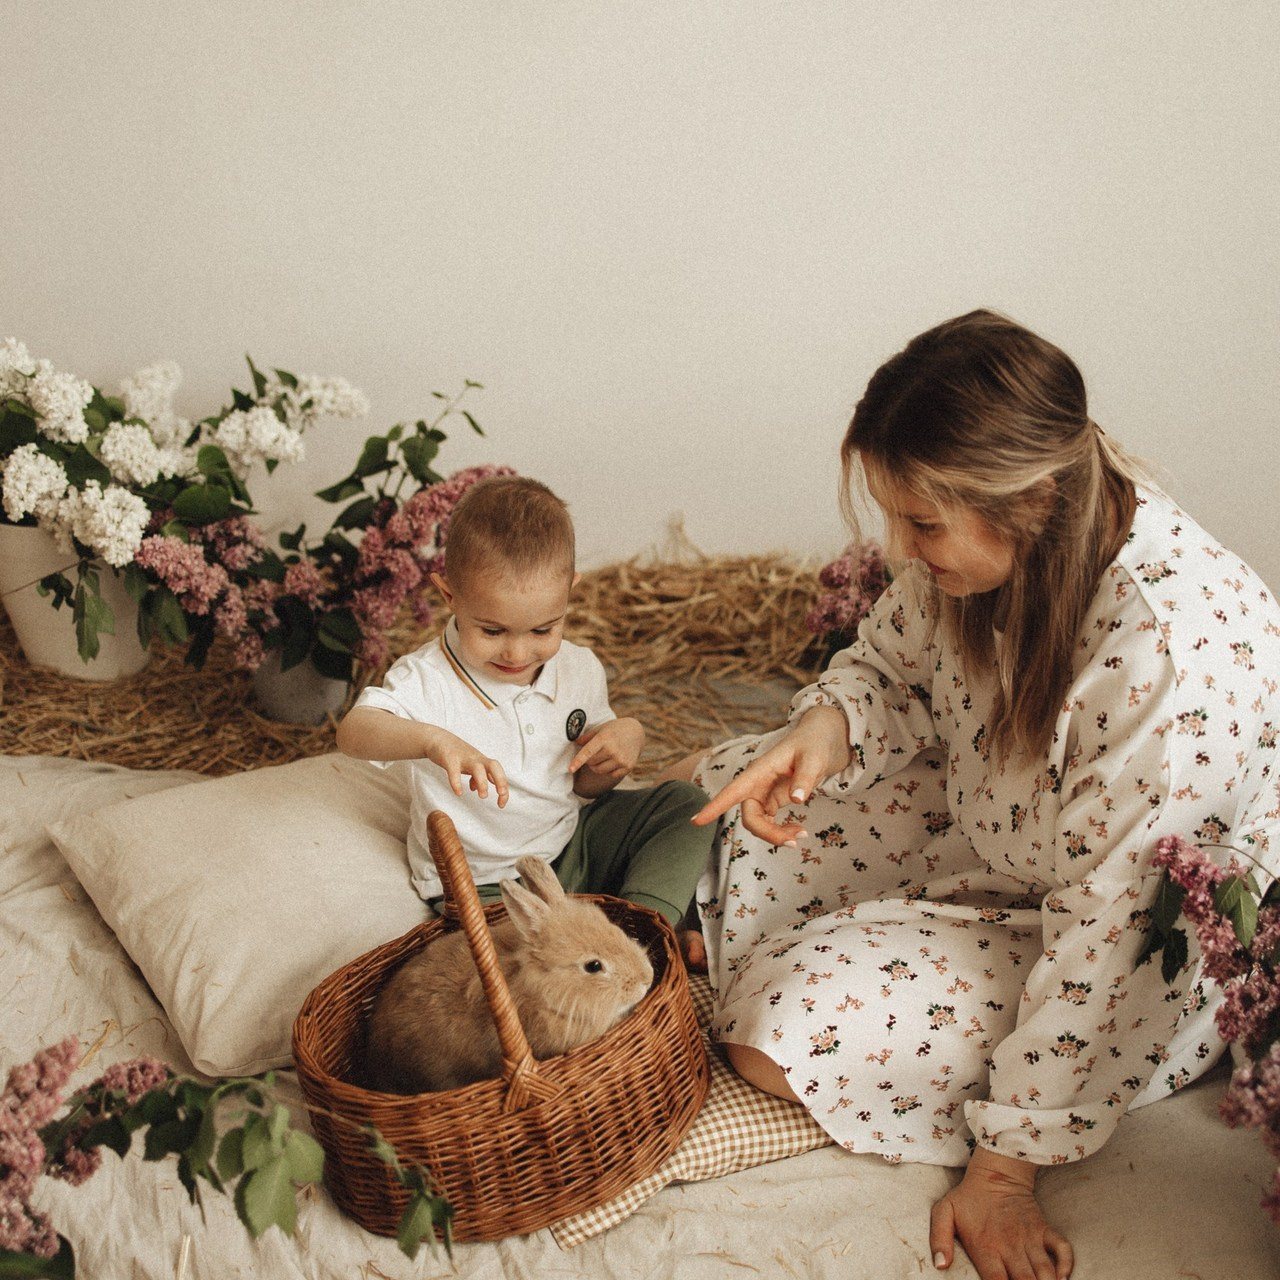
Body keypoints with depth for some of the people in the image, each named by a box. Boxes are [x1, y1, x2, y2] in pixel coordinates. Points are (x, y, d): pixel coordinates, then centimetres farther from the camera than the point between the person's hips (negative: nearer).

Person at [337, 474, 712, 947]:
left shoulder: (580, 671, -3)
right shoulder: (428, 679, -20)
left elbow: (585, 787, 8)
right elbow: (352, 731, -40)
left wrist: (626, 736, -14)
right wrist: (433, 740, -59)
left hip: (572, 842, 5)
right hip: (483, 883, -5)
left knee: (685, 804, -3)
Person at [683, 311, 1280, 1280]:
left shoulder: (1174, 660, -39)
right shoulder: (995, 541, -17)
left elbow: (1108, 939, -32)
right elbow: (893, 669, 3)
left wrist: (1005, 1173, -23)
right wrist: (829, 724, -22)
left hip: (1160, 959, -7)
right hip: (981, 829, 7)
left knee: (785, 1033, -20)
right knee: (709, 801, 2)